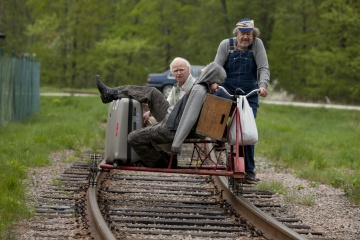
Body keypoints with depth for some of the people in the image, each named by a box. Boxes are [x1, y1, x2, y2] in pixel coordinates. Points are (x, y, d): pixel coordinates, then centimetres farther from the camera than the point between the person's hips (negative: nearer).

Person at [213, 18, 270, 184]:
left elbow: (264, 68, -8)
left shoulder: (257, 44, -1)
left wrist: (263, 85, -27)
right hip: (227, 90, 0)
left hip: (250, 94, 0)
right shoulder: (226, 44, 1)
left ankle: (249, 170, 3)